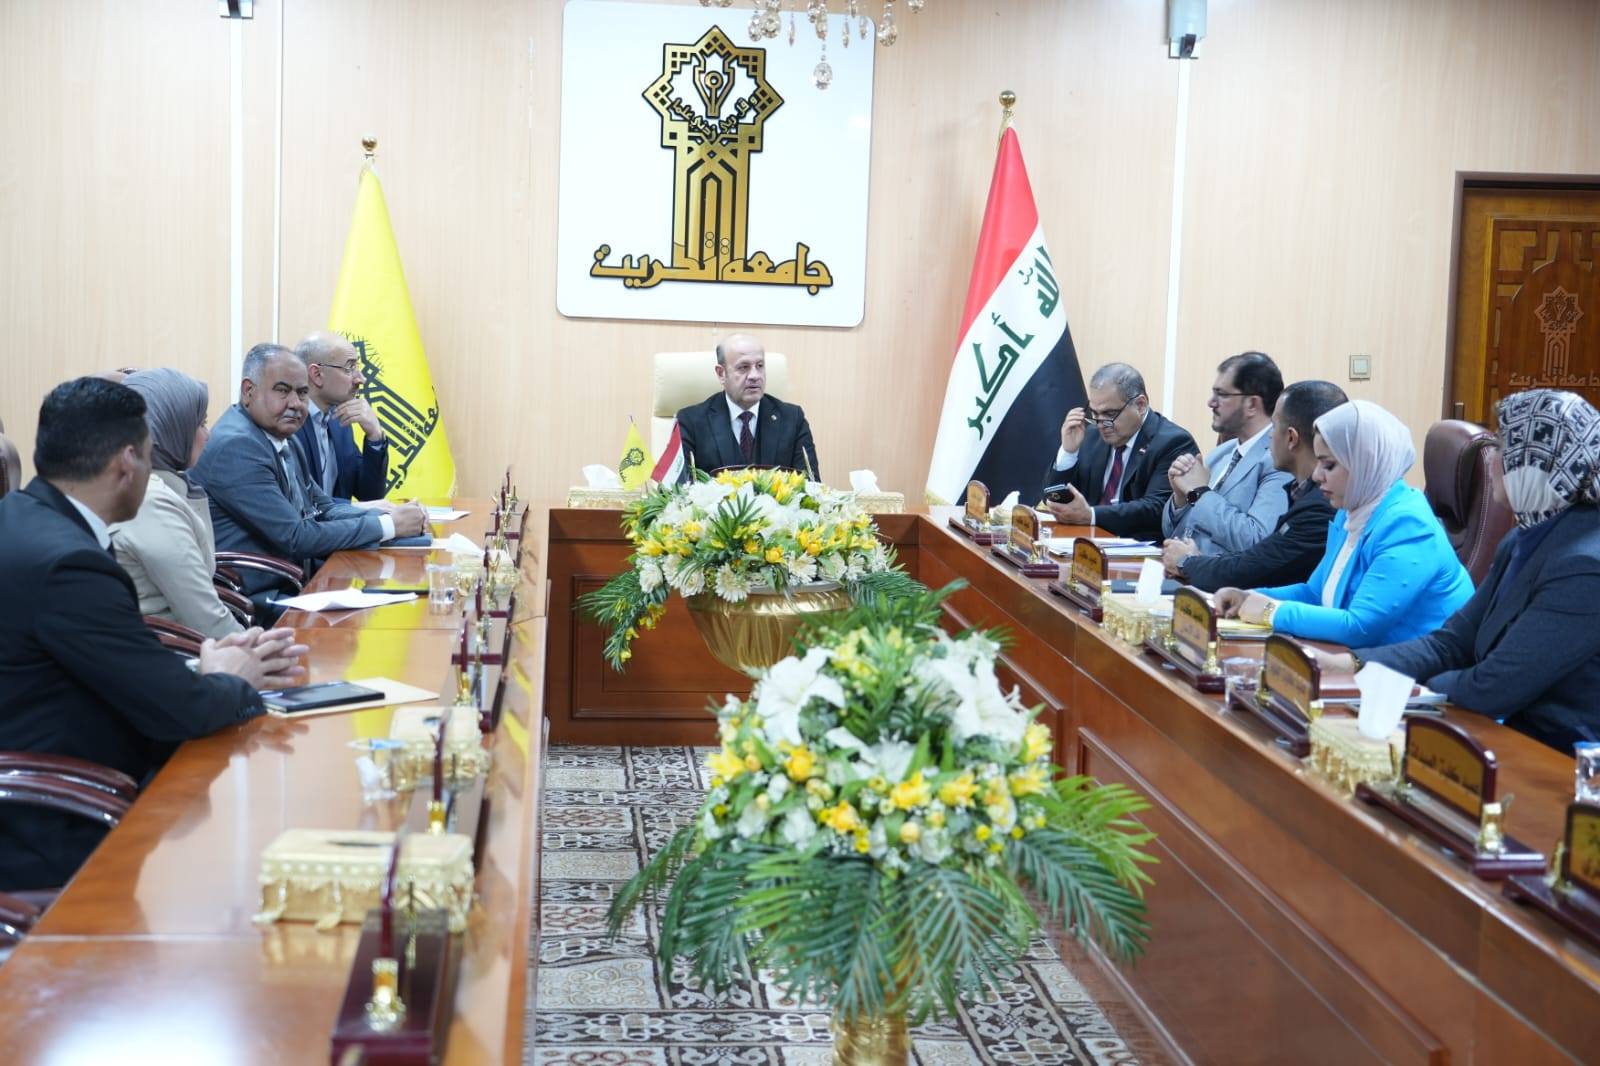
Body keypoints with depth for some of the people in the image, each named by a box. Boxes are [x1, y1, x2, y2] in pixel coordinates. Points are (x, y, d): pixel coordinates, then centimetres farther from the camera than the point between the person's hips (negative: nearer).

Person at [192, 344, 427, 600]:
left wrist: (391, 516, -3)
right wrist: (388, 526, -15)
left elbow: (324, 508, 14)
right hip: (254, 597, -9)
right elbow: (297, 538, -19)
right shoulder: (236, 446, -17)